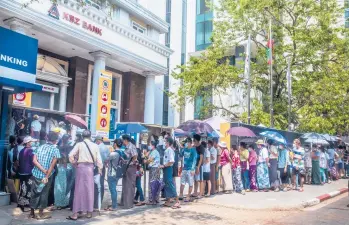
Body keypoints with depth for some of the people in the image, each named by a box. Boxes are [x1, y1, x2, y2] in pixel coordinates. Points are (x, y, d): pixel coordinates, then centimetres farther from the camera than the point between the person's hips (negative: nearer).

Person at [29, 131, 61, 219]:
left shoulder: (40, 147, 6)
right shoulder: (55, 150, -7)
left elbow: (34, 160, -6)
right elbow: (52, 165, -16)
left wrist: (43, 170, -12)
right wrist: (46, 176, -15)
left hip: (36, 174, 4)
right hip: (46, 175, -4)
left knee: (34, 193, 14)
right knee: (43, 194, 7)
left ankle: (32, 213, 23)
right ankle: (40, 214, 12)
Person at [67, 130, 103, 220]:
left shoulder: (79, 144, -1)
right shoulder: (95, 146, 4)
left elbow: (71, 155, -9)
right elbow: (98, 159, 3)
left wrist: (74, 164, 5)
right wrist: (100, 169, 12)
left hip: (81, 167, -1)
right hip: (90, 168, 2)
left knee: (79, 190, 2)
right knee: (89, 190, 10)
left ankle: (75, 214, 4)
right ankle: (89, 212, 18)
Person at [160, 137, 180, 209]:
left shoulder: (170, 150, -16)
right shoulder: (166, 150, 11)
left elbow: (171, 161, -24)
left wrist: (164, 166, -18)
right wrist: (163, 166, 5)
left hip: (168, 168, -10)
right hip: (166, 169, 10)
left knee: (170, 185, -6)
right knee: (166, 185, 13)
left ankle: (177, 202, 0)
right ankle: (168, 201, 22)